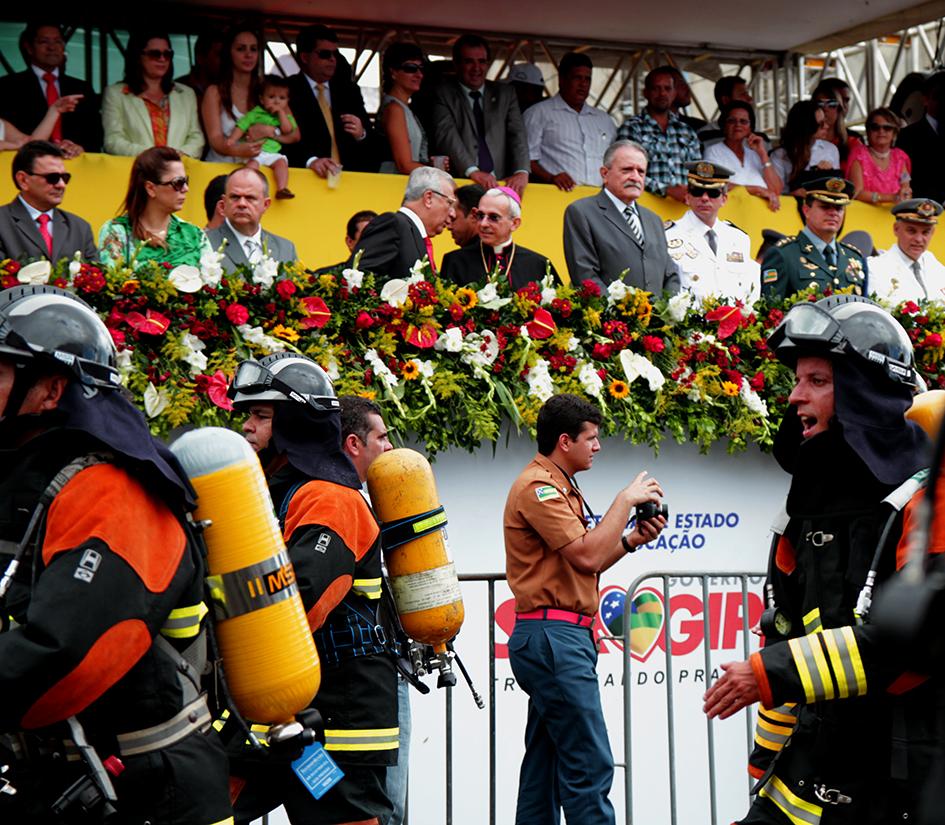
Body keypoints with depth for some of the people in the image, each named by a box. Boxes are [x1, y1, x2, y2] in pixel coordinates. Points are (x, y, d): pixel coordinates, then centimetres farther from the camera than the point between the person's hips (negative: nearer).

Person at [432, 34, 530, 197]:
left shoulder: (504, 94, 18)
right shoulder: (443, 95, 7)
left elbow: (517, 134, 8)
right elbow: (446, 135, -6)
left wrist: (521, 172, -10)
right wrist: (472, 171, -21)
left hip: (500, 182, 2)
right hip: (461, 182, -2)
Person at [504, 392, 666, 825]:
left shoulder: (559, 487, 21)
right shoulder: (537, 486, -11)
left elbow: (583, 565, 22)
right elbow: (586, 556, -19)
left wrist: (631, 540, 9)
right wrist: (626, 500, -10)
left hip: (556, 640, 11)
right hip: (553, 637, -11)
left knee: (546, 764, 10)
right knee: (590, 766, -12)